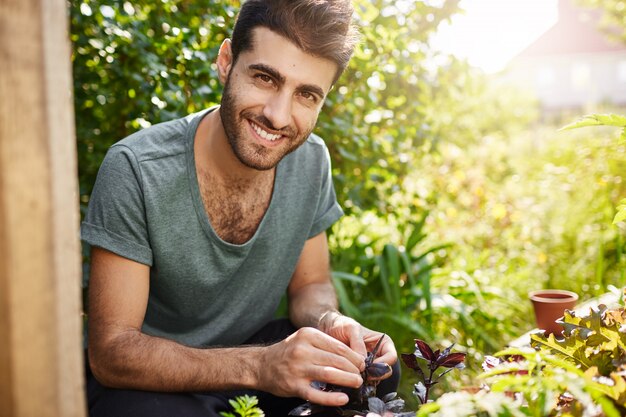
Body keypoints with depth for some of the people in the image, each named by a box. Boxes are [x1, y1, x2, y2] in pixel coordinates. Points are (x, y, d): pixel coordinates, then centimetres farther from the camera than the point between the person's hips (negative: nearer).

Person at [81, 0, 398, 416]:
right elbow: (110, 351, -25)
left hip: (251, 348, 4)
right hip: (139, 377, -3)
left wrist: (328, 322, -22)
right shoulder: (135, 170, -25)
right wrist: (258, 366, -40)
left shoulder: (311, 160, -9)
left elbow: (311, 283, 3)